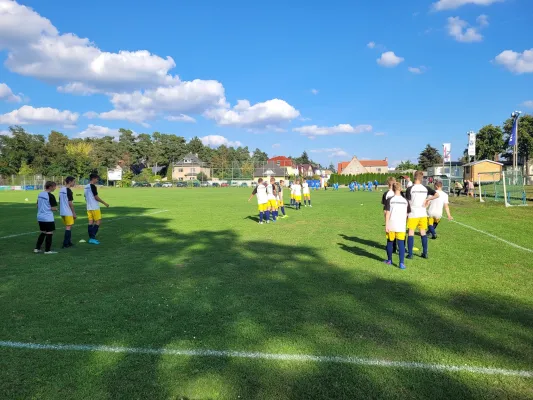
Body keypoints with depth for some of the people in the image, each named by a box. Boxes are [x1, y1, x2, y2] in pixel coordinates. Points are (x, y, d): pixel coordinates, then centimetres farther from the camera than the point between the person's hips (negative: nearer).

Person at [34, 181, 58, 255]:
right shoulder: (51, 196, -16)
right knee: (49, 233, 2)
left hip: (40, 217, 8)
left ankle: (37, 248, 21)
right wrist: (56, 209, 4)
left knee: (43, 233, 20)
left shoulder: (40, 194, 8)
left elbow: (37, 205, 15)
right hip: (48, 218, -8)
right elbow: (53, 208, -16)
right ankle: (47, 250, 6)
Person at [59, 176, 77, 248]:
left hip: (62, 212, 9)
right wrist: (74, 213, -12)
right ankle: (65, 244, -1)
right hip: (68, 212, -9)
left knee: (68, 227, 16)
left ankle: (69, 242, 21)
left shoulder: (61, 189, 11)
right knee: (68, 227, -2)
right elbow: (70, 203, -17)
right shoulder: (68, 190, -16)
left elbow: (60, 201, 17)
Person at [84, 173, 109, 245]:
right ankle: (93, 237, -7)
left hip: (89, 207, 9)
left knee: (91, 222, 8)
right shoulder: (93, 186, -13)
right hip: (95, 208, -9)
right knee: (98, 222, -3)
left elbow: (86, 198, 20)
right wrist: (104, 203, -7)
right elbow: (96, 197, -16)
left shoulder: (86, 187, 14)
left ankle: (91, 238, 9)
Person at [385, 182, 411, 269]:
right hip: (401, 226, 1)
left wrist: (386, 225, -4)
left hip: (391, 226, -1)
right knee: (401, 244, 2)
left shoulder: (390, 200, -3)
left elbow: (387, 213, -7)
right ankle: (402, 263, -7)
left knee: (390, 242, 14)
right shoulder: (405, 201, 6)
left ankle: (389, 260, 28)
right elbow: (408, 214, 11)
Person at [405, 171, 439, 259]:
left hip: (413, 214, -4)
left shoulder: (410, 189, -10)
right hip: (423, 214, 4)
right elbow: (437, 195, 0)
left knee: (411, 232, 3)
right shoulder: (426, 188, 1)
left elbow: (407, 201, -7)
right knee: (423, 232, 12)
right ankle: (425, 253, 16)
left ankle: (410, 254, 2)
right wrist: (427, 199, 3)